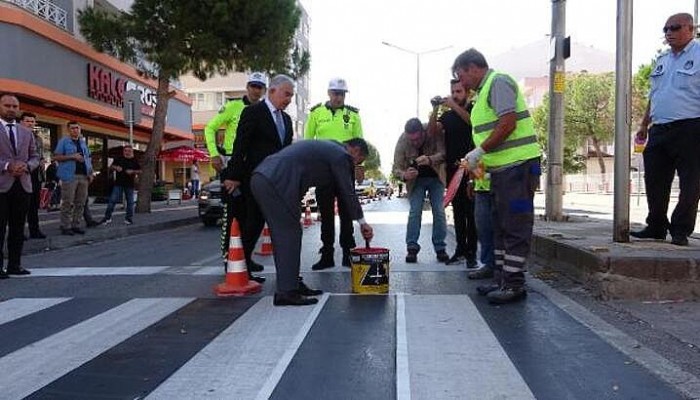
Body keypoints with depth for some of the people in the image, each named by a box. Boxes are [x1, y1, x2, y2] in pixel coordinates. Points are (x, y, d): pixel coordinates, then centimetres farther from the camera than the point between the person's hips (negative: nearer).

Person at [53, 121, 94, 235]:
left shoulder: (83, 142, 19)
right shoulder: (64, 141, 2)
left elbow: (87, 158, 21)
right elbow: (56, 157, -4)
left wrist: (90, 173, 11)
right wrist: (72, 156, -14)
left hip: (83, 176, 6)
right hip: (69, 176, -6)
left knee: (80, 203, 6)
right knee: (67, 203, -6)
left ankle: (76, 225, 13)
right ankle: (65, 227, -2)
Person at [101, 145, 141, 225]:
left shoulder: (134, 161, 8)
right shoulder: (118, 159, 7)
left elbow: (140, 171, 8)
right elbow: (111, 167, 13)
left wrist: (133, 171, -10)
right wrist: (115, 167, -9)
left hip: (129, 184, 1)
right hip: (118, 183, -1)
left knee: (130, 202, 4)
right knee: (112, 200, -5)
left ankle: (129, 218, 14)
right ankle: (107, 218, 0)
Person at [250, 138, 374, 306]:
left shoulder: (327, 148, 28)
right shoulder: (340, 155, -1)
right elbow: (348, 192, 4)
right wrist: (362, 222, 16)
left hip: (260, 178, 10)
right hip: (275, 183, -10)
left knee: (283, 236, 15)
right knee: (290, 234, -3)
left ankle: (293, 284, 22)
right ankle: (287, 292, 0)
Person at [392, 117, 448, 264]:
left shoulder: (435, 134, -25)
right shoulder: (402, 142, -22)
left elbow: (444, 153, -33)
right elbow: (396, 168, -19)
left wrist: (430, 159, -52)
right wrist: (404, 175, -41)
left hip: (436, 178, 0)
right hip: (416, 180, 0)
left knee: (439, 212, -4)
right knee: (414, 212, -10)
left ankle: (440, 248, 4)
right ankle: (412, 248, -6)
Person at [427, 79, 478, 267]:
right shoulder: (447, 115, 14)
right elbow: (432, 131, -1)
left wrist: (454, 106, -26)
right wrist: (436, 109, -13)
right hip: (453, 169, 4)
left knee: (470, 211, -6)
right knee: (458, 211, 8)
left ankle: (471, 253, -4)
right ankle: (460, 250, 13)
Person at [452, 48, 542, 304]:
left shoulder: (498, 82, -9)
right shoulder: (485, 89, 20)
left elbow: (508, 123, -19)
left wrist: (479, 152, -15)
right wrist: (480, 160, 12)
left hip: (517, 165, -10)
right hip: (502, 168, 10)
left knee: (515, 228, -6)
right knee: (501, 227, 14)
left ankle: (514, 285, 0)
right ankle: (503, 280, 22)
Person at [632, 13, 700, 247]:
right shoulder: (662, 60, 19)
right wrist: (644, 125, 22)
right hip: (659, 131, 7)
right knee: (655, 182, 9)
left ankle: (680, 231, 8)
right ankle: (656, 228, 20)